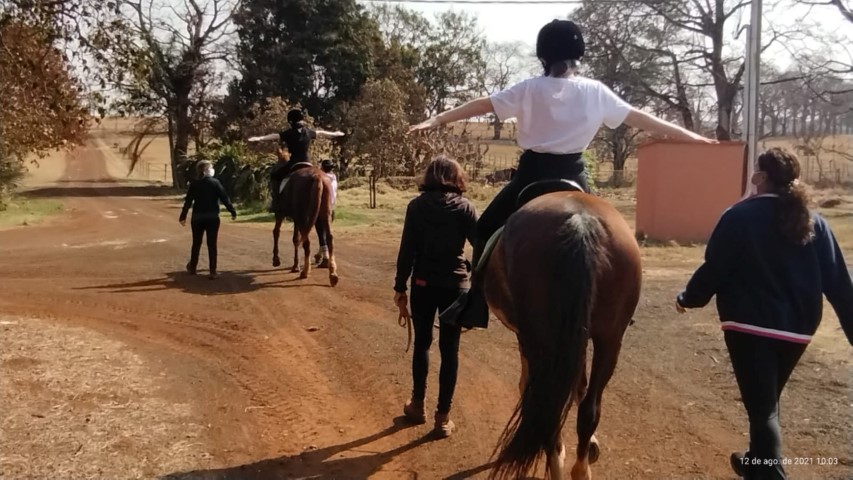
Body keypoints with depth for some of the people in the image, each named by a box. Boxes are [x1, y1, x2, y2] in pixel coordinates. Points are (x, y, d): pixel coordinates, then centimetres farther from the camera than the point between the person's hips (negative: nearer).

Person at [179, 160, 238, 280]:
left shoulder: (194, 184, 0)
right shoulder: (215, 183, -5)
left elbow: (188, 202, -2)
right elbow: (224, 198, -7)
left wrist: (183, 216, 4)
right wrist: (233, 211, -1)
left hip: (197, 218, 2)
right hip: (212, 218, -2)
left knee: (196, 243, 16)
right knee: (212, 244, 1)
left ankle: (192, 267, 29)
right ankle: (213, 271, -3)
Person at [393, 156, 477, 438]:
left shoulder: (417, 206, -2)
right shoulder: (465, 208, -3)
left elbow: (407, 250, -4)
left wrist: (400, 286, 2)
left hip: (423, 284, 1)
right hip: (455, 285, -1)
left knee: (422, 343, 18)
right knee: (449, 350, 6)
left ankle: (417, 405, 28)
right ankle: (443, 416, 10)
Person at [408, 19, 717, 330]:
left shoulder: (530, 89, -5)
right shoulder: (596, 92, 0)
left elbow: (482, 105, -3)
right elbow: (640, 119, 5)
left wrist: (437, 120, 3)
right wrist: (692, 137, 15)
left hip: (533, 175, -1)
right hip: (571, 179, 2)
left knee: (488, 230, 15)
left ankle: (473, 306, 12)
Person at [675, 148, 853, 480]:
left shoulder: (740, 216, -9)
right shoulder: (815, 223, 4)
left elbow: (714, 268, -8)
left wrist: (688, 298, 8)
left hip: (750, 325, -5)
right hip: (797, 328, 6)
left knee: (761, 406, -3)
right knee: (767, 400, 23)